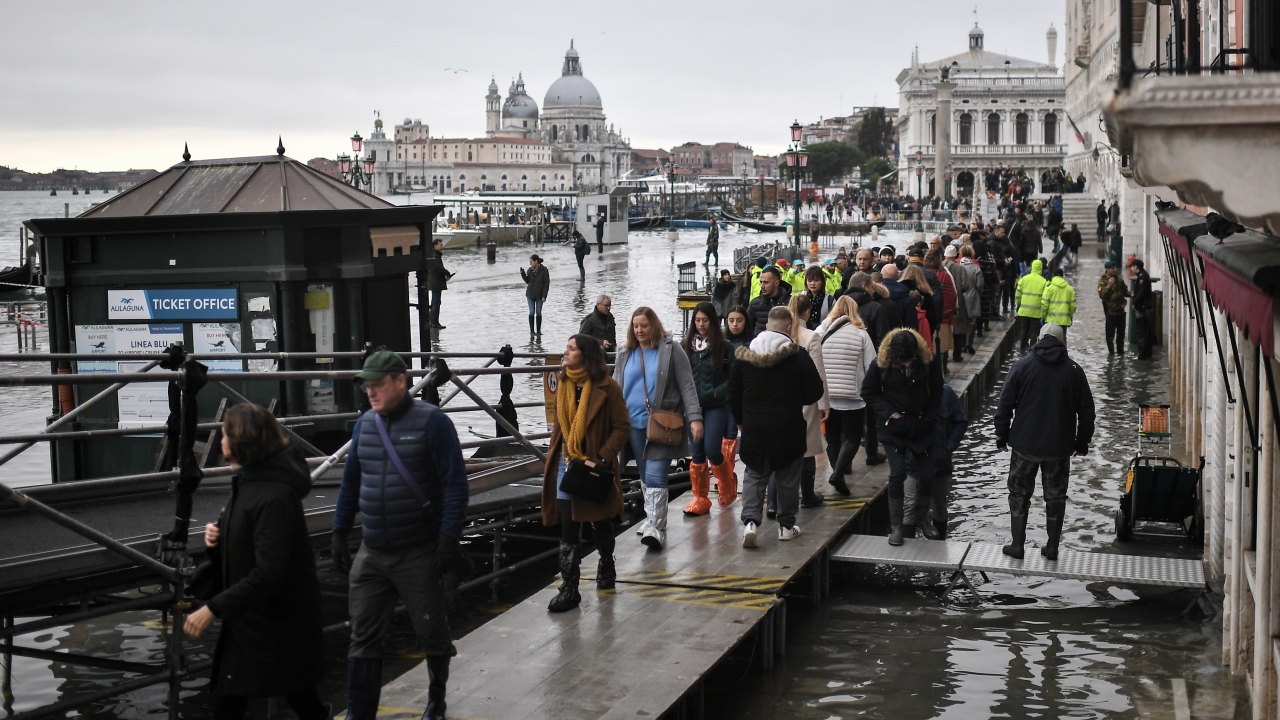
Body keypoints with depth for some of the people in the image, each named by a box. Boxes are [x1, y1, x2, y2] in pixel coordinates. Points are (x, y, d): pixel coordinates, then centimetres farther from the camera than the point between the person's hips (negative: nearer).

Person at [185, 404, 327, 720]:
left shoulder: (275, 497, -23)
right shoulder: (247, 483, 8)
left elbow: (268, 574, -28)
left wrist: (213, 608, -25)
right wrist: (216, 540, -5)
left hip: (281, 620, -10)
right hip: (248, 618, 10)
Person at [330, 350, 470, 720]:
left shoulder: (432, 422, -10)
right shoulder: (365, 423, 7)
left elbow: (455, 484, -12)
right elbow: (350, 482, 15)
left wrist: (449, 539, -17)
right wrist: (339, 533, 12)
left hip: (419, 553, -5)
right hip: (371, 553, 5)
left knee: (431, 633, 9)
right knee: (363, 639, 3)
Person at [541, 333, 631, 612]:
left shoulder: (607, 387, -12)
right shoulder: (563, 385, 6)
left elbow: (622, 428, -12)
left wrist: (601, 458, -19)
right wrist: (555, 459, 9)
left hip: (597, 466, -4)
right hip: (567, 464, 4)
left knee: (600, 521, 16)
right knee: (568, 526, -2)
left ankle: (606, 567, 41)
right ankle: (569, 588, 1)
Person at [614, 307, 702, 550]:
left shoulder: (671, 349, -2)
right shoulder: (625, 355, 12)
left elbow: (687, 385, -4)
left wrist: (694, 417, -12)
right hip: (634, 425, 5)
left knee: (655, 475, -13)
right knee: (645, 476, 13)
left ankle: (656, 528, -15)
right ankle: (651, 519, 26)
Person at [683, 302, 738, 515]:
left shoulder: (723, 347, -4)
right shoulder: (687, 346, 4)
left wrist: (715, 393, -16)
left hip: (716, 407, -3)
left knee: (712, 450, -8)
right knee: (697, 453, 5)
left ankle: (727, 485, 21)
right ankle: (700, 499, 14)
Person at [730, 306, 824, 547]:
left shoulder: (744, 356, 0)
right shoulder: (799, 356, -9)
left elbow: (734, 395, 7)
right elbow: (815, 392, -4)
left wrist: (741, 421, 20)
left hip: (754, 429, 2)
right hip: (789, 429, -2)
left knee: (754, 477, 9)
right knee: (788, 479, 12)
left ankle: (750, 521, -9)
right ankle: (786, 526, 20)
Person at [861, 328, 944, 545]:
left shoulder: (928, 361, -10)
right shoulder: (881, 364, -14)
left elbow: (936, 391, 4)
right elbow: (868, 393, -2)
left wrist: (929, 419, -3)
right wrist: (890, 413, -12)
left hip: (921, 428, 2)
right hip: (894, 429, -2)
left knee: (926, 475, 5)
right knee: (897, 474, -8)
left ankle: (922, 519, 27)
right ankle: (895, 526, 4)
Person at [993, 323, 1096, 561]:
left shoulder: (1022, 366, -5)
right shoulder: (1074, 370, 0)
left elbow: (1005, 404, -4)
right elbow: (1086, 409, 5)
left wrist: (1001, 435, 7)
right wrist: (1082, 442, 14)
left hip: (1025, 444, -1)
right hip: (1060, 447, 1)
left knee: (1019, 494, 11)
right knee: (1055, 497, 12)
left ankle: (1017, 545, 13)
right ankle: (1052, 548, 16)